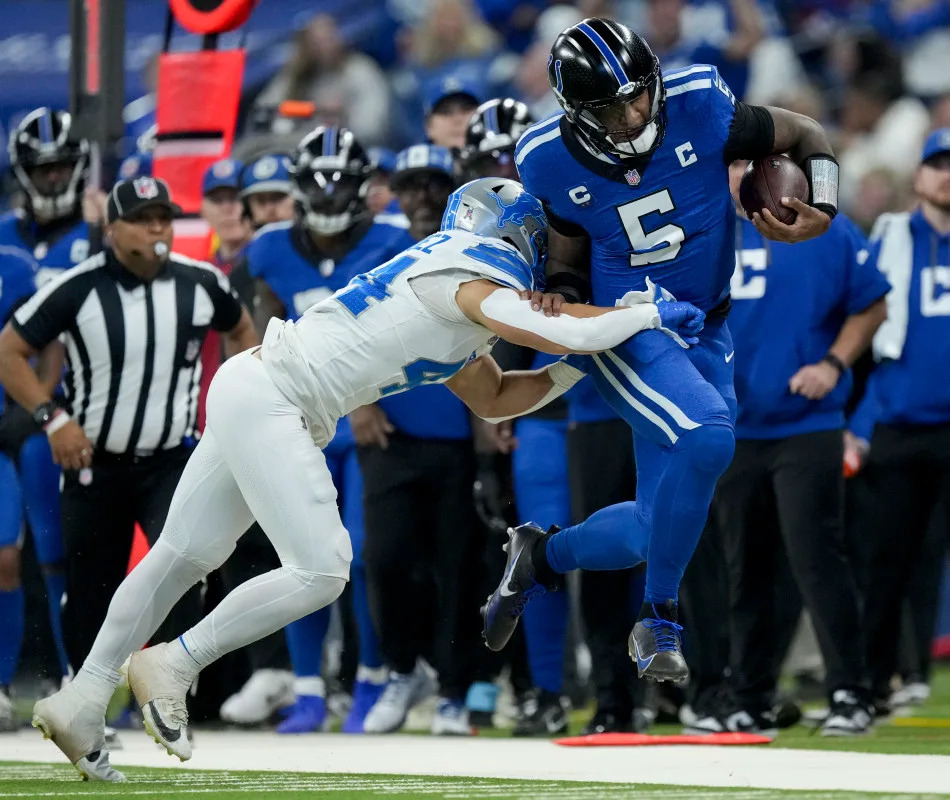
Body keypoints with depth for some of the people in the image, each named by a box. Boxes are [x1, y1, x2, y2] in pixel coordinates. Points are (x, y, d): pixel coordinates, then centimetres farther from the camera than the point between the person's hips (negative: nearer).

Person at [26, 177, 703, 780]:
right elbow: (557, 333, -22)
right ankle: (171, 667, -5)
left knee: (186, 555, 12)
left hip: (254, 397, 10)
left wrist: (585, 363, 17)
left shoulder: (460, 304, 18)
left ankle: (80, 702, 14)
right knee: (320, 571, -14)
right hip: (262, 397, -10)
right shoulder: (469, 276, -11)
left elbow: (494, 399, 26)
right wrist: (650, 315, -9)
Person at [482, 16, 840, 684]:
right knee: (708, 435, -32)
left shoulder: (700, 110, -17)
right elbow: (571, 254, 4)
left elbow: (804, 136, -1)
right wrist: (560, 297, -17)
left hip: (705, 333, 3)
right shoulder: (554, 162, -13)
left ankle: (542, 557, 33)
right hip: (625, 333, -3)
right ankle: (661, 622, -13)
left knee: (655, 531, 2)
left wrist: (821, 208, -17)